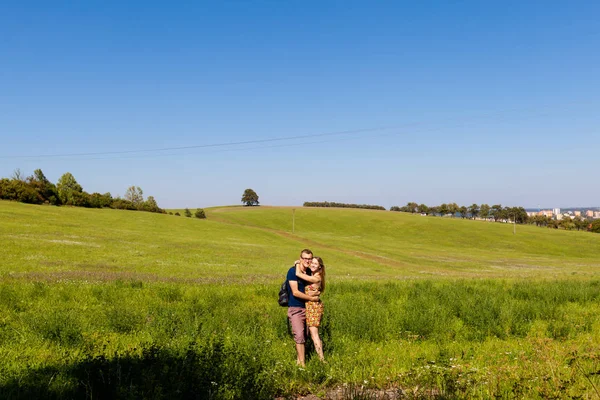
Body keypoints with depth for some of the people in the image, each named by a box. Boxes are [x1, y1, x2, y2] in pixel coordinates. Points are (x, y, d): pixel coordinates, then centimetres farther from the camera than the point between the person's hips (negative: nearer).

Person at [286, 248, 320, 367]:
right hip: (295, 308, -6)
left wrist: (315, 293, -10)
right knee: (299, 335, -14)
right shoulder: (293, 271, -11)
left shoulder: (310, 272, 7)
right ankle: (302, 363, -12)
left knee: (304, 336, 9)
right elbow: (295, 292, -15)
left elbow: (317, 290, 13)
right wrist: (311, 298, -9)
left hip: (306, 308, 6)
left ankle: (298, 360, 21)